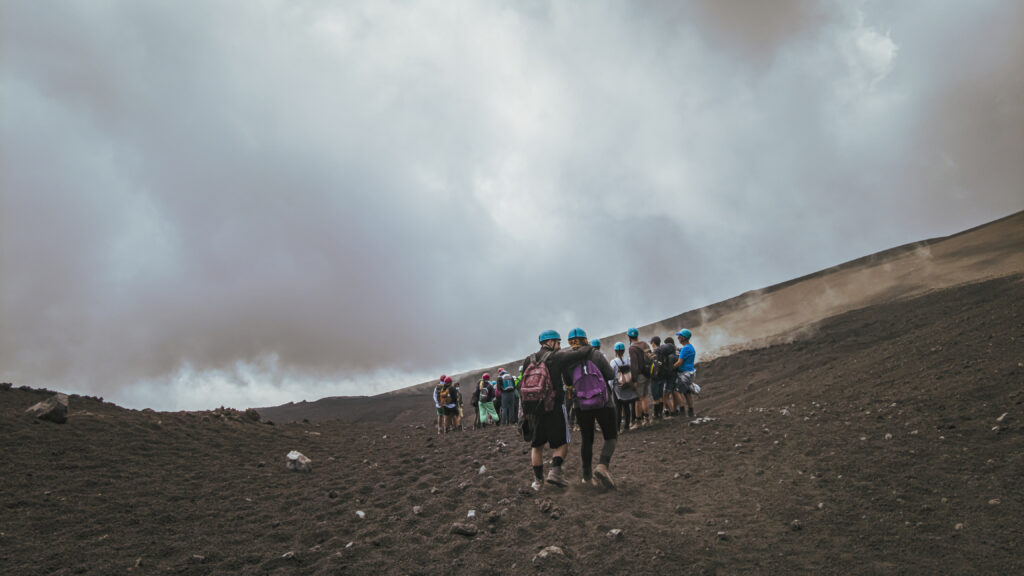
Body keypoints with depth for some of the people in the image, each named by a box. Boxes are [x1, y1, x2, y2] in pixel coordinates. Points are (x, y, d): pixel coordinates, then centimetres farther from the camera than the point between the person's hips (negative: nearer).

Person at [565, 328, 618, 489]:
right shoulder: (596, 355, -9)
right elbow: (611, 375, -6)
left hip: (582, 405, 3)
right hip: (603, 403, -2)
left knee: (587, 439, 17)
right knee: (611, 437, 10)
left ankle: (587, 475, 21)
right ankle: (603, 466, -12)